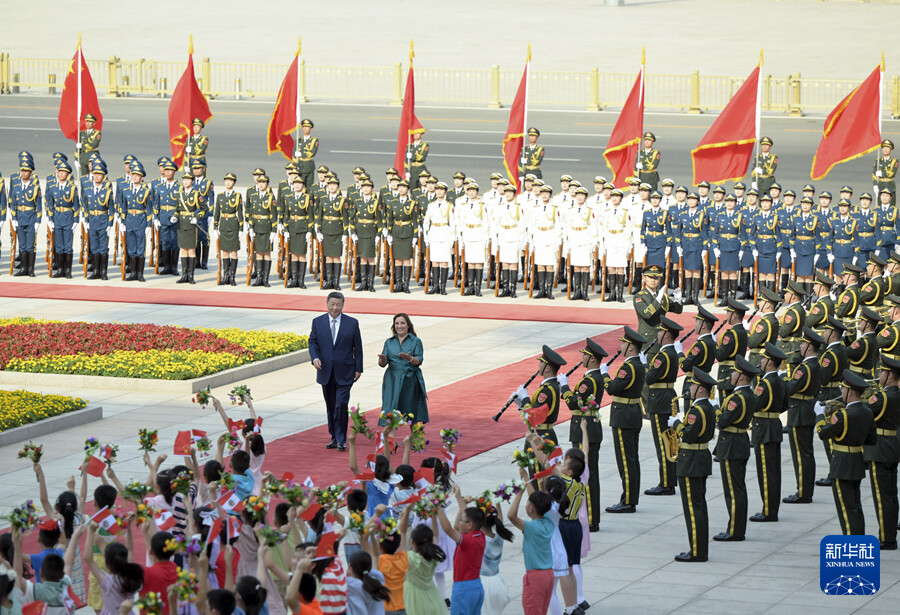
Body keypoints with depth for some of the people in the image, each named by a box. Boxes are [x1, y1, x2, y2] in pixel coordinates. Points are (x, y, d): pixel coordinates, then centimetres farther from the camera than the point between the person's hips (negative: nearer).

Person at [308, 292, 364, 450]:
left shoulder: (352, 323, 1)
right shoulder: (318, 322, 5)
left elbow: (357, 347, 4)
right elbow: (312, 342, 3)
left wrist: (358, 369, 2)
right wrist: (315, 357, -16)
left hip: (344, 373, -3)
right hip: (326, 372, 3)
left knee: (341, 405, -12)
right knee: (330, 407, 10)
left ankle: (341, 439, -4)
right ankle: (334, 437, 20)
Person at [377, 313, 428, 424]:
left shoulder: (416, 341, 6)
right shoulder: (389, 342, 14)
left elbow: (419, 361, -4)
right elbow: (382, 364, 8)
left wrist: (409, 358, -25)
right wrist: (383, 360, -16)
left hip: (410, 380, -1)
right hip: (393, 380, 2)